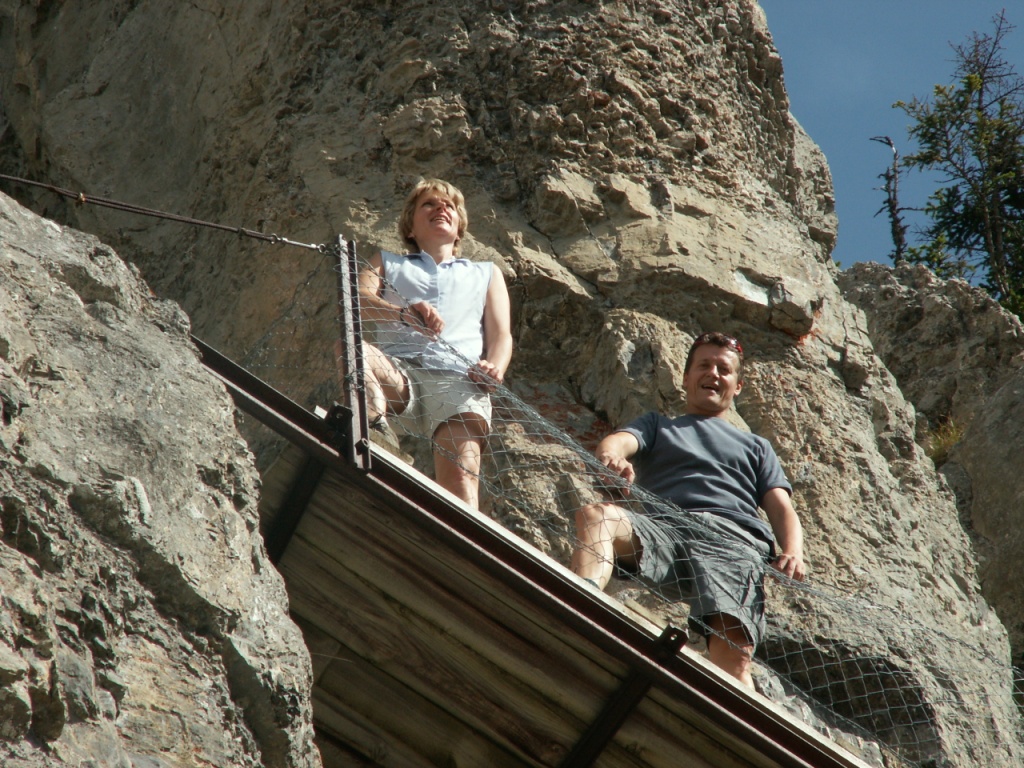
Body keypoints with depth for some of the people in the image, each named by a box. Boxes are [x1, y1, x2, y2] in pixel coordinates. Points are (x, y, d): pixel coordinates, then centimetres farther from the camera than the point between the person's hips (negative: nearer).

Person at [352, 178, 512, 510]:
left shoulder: (486, 273, 36)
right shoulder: (387, 264, 34)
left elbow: (501, 335, 20)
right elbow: (357, 297, 11)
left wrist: (494, 368, -6)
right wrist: (403, 312, -12)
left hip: (459, 380, -1)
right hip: (398, 373, 1)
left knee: (461, 471, -29)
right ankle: (373, 428, -53)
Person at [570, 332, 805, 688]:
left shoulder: (756, 447, 37)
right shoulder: (657, 426, 36)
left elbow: (782, 510, 22)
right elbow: (618, 442, 12)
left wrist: (793, 554, -2)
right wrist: (612, 457, -16)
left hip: (733, 538, 0)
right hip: (662, 523, 0)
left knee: (733, 647, -29)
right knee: (596, 515, -34)